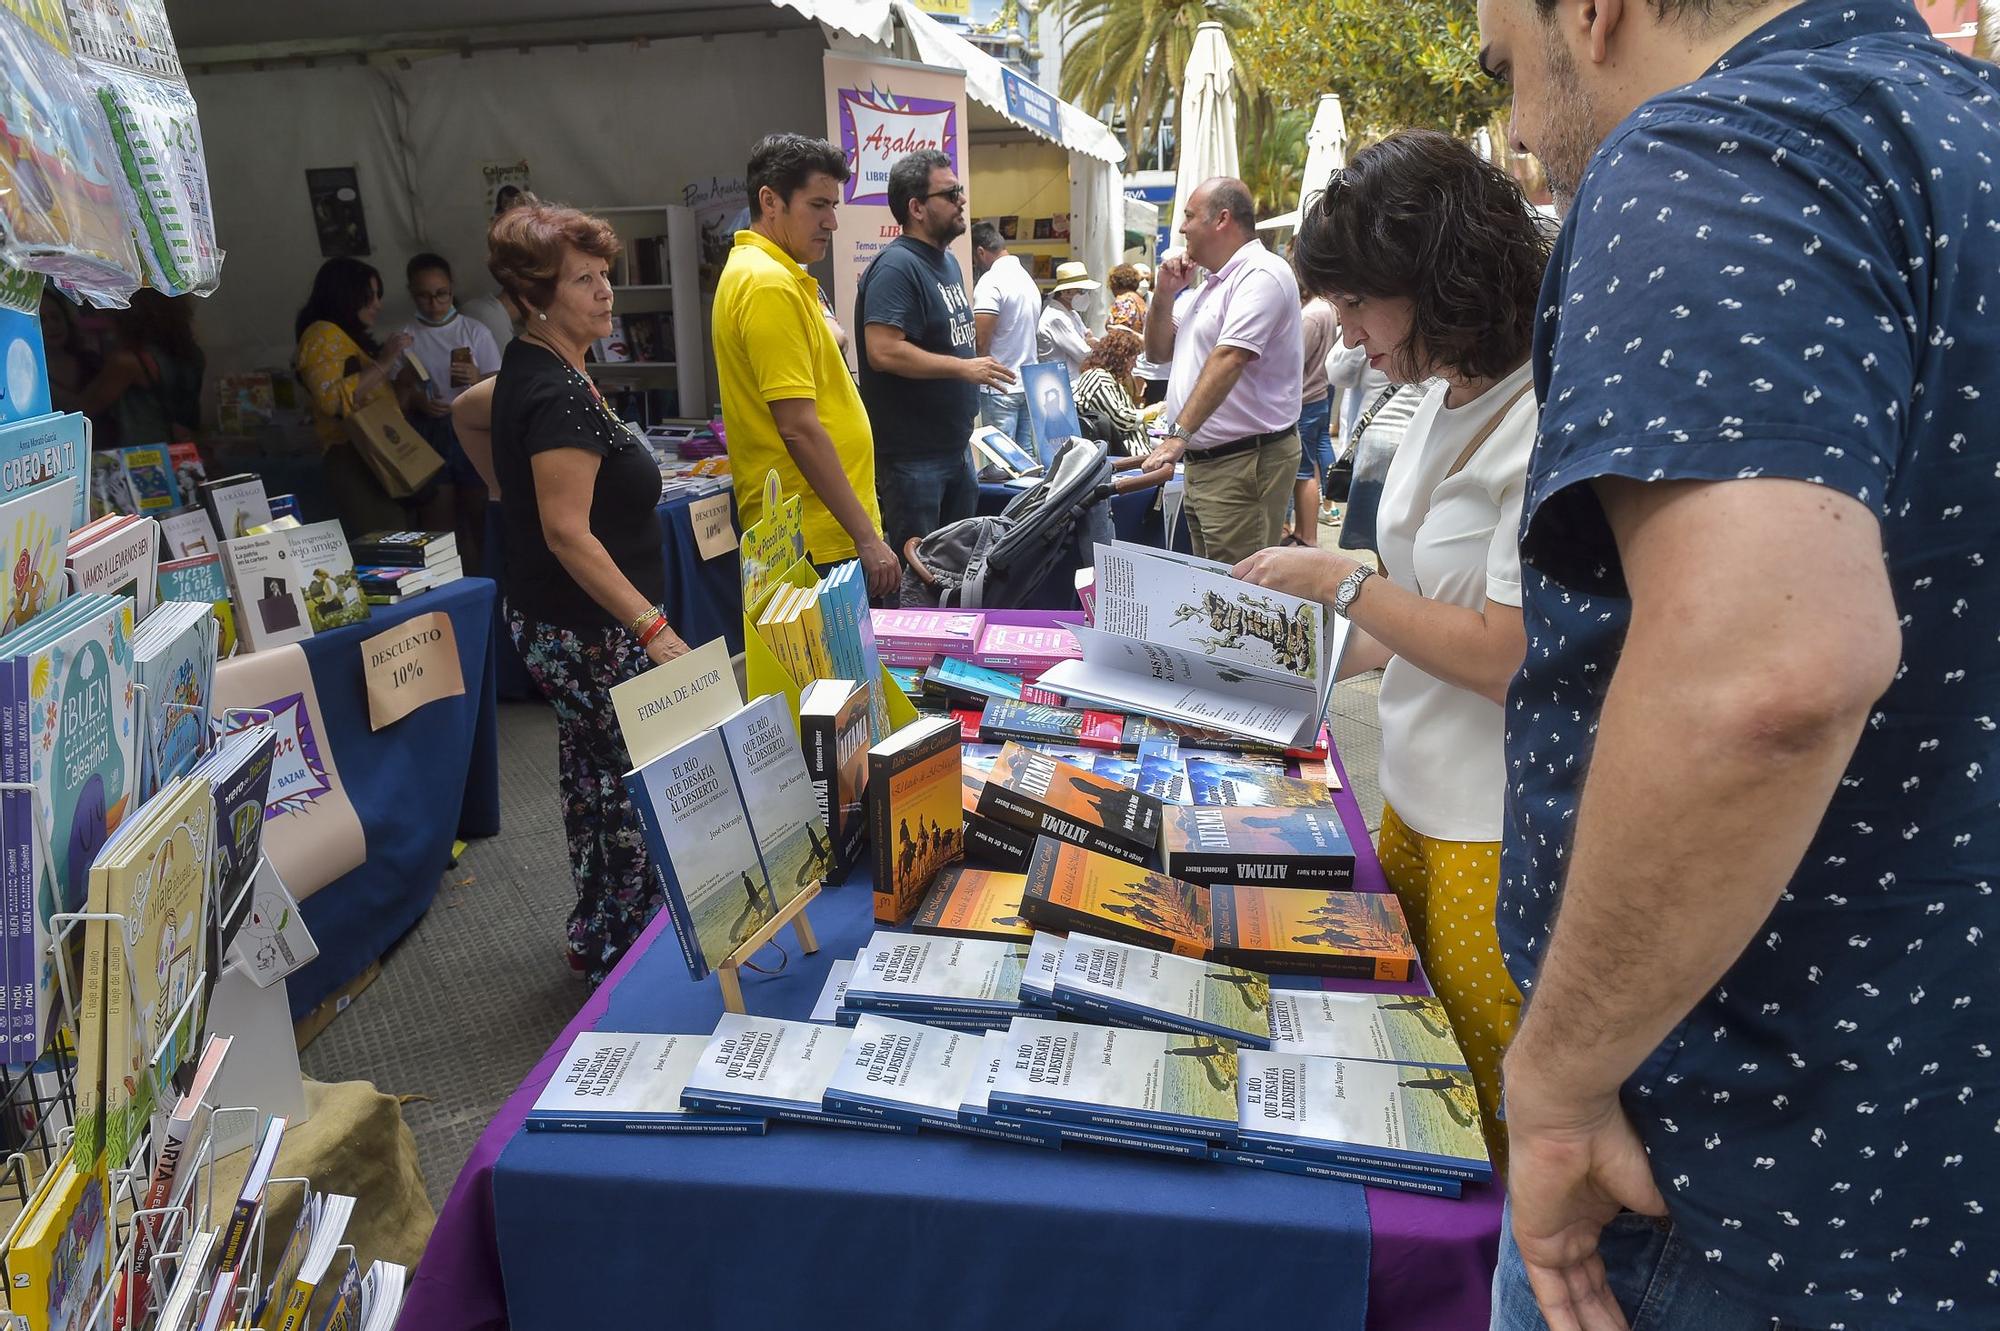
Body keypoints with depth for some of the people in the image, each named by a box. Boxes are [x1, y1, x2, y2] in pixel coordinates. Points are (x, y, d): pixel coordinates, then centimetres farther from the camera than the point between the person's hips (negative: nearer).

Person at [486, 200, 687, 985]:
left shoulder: (527, 369, 9)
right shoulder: (560, 395, -23)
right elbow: (569, 534, -28)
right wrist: (655, 629, -30)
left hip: (548, 621, 11)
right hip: (589, 633, -11)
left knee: (594, 778, 20)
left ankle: (596, 937, 36)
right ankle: (629, 950, 11)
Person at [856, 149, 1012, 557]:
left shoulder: (947, 262, 14)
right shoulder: (896, 266, -16)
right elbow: (883, 351, -27)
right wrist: (964, 368, -22)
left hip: (957, 446, 9)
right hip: (912, 456, -9)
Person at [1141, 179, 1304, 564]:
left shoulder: (1261, 275, -13)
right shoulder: (1214, 284, 19)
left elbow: (1228, 359, -25)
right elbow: (1160, 352, 23)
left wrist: (1179, 434, -32)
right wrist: (1166, 294, 7)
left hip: (1246, 461, -10)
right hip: (1204, 459, 10)